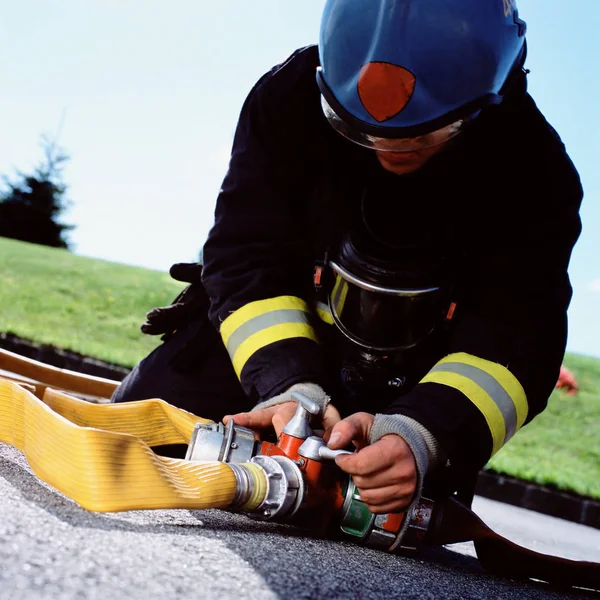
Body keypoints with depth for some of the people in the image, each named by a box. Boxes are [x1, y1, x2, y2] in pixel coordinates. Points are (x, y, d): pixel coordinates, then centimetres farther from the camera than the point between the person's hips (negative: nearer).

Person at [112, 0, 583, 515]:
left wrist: (422, 434, -48)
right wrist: (288, 386, -38)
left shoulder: (533, 168, -23)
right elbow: (249, 256, -21)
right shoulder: (292, 98, -21)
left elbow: (515, 335, -28)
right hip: (270, 338, 1)